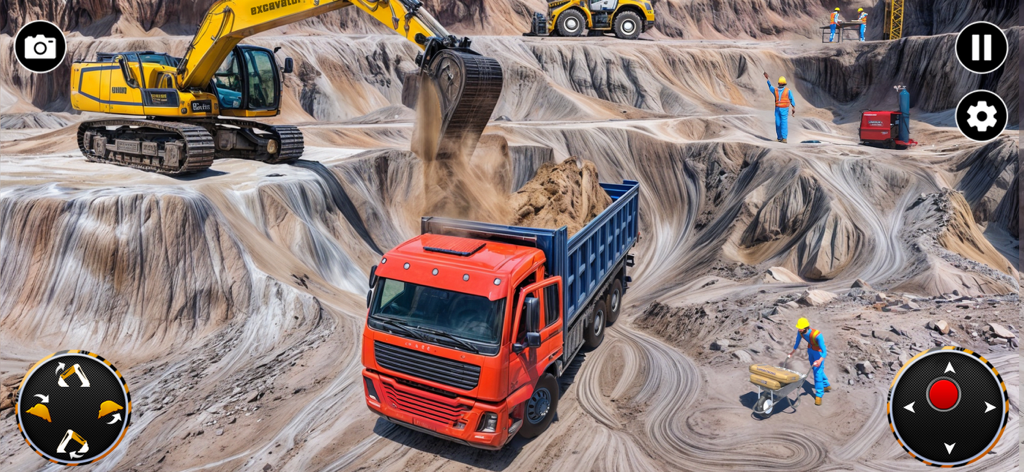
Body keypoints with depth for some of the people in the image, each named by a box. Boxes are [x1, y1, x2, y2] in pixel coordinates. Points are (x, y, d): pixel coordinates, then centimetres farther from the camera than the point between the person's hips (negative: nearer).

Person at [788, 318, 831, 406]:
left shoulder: (817, 335, -41)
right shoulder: (800, 332, -22)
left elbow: (824, 351, -42)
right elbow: (797, 344, -2)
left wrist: (820, 360, -58)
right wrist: (791, 353, 10)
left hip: (819, 352, -7)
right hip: (810, 350, 7)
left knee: (818, 372, -10)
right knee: (814, 369, 21)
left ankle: (818, 395, 1)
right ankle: (826, 385, 43)